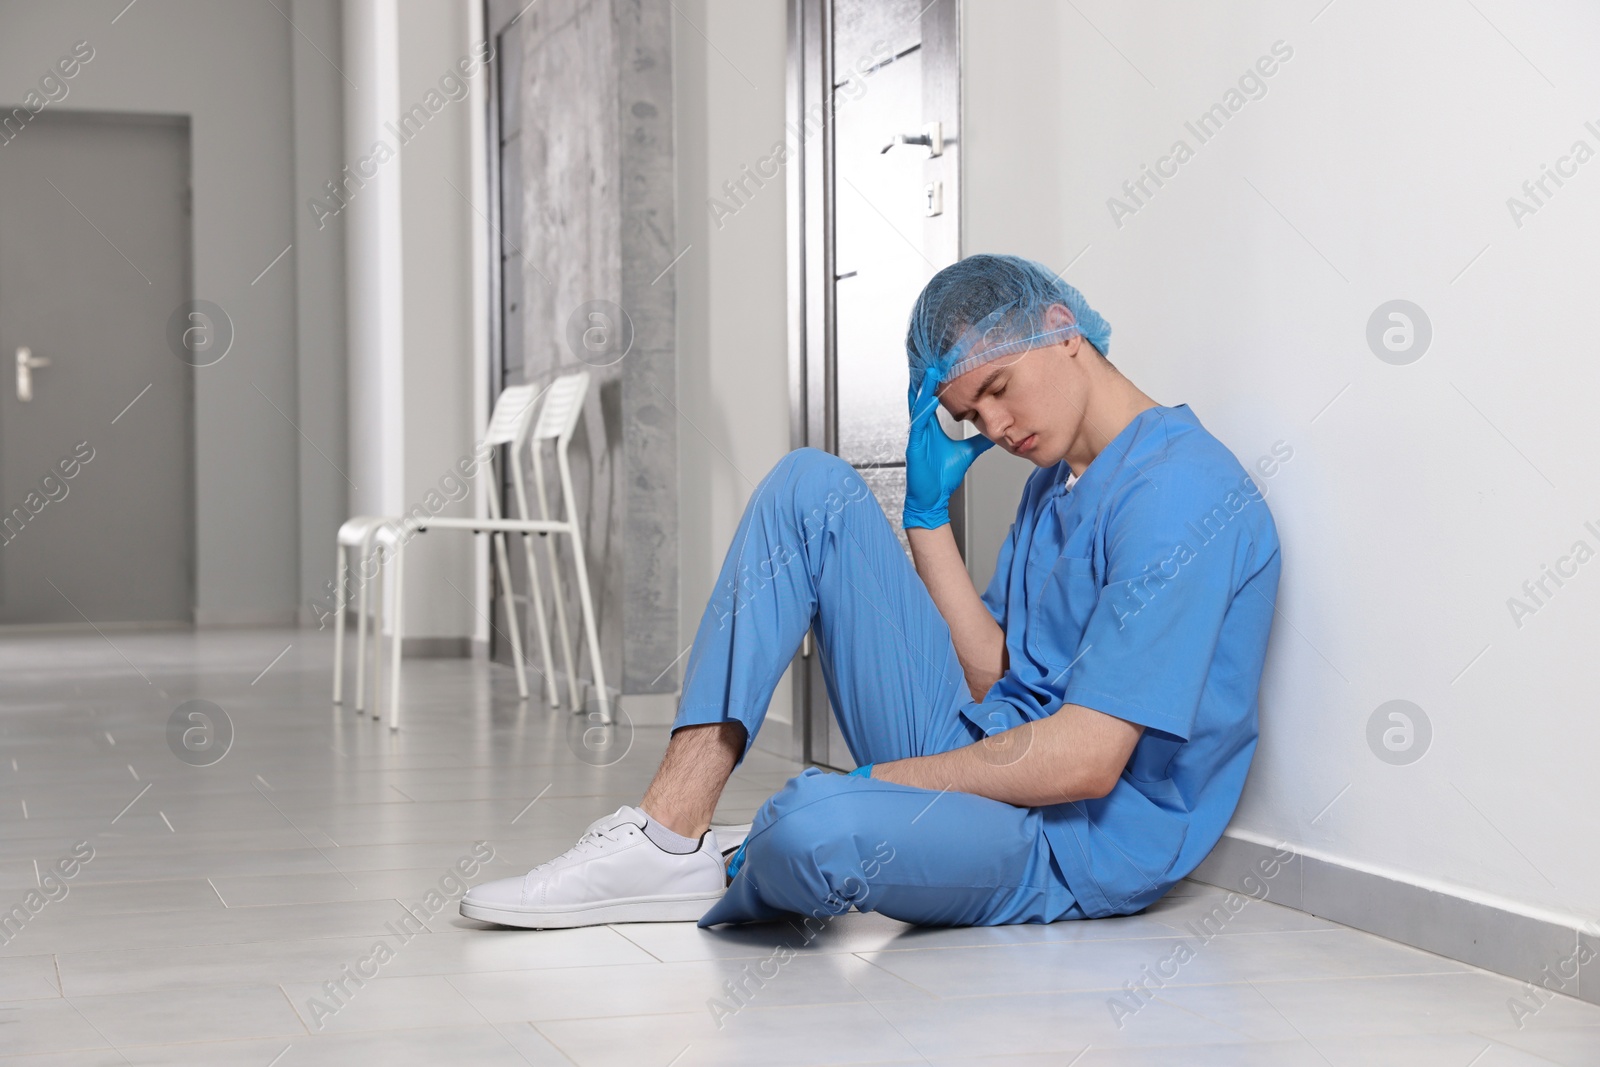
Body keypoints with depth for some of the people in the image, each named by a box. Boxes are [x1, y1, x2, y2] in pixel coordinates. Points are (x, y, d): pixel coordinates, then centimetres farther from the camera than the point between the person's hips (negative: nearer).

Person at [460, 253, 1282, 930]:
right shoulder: (1054, 481, 16)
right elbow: (991, 677, 11)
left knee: (816, 826, -41)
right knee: (811, 487, 0)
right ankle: (670, 835, -9)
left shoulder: (1181, 489, -16)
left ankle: (732, 882, 1)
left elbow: (1084, 762, -22)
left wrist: (863, 782, -15)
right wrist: (928, 511, 4)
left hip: (1081, 845, -9)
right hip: (977, 758, 9)